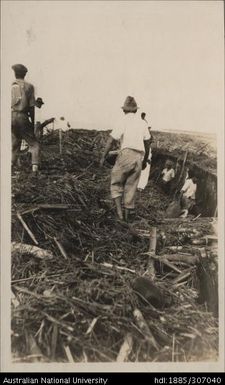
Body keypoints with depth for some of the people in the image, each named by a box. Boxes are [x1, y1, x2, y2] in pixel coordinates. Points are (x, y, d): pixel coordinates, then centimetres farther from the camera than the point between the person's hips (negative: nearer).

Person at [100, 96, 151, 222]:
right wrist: (145, 160, 27)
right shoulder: (142, 123, 12)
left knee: (116, 184, 9)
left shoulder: (123, 121, -2)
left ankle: (119, 212, -3)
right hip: (139, 157, 5)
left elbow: (111, 141, -5)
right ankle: (127, 215, 17)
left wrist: (103, 157, 3)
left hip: (126, 154, -5)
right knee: (131, 187, 12)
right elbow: (147, 144, 17)